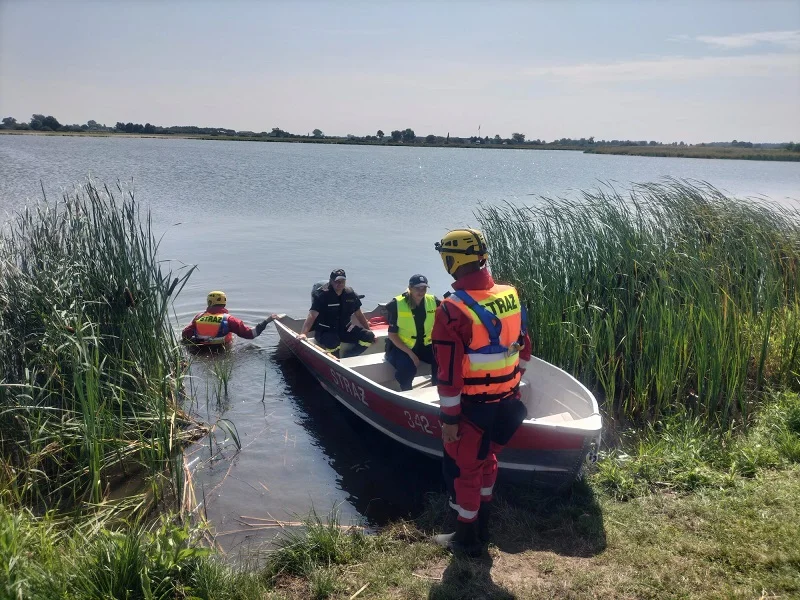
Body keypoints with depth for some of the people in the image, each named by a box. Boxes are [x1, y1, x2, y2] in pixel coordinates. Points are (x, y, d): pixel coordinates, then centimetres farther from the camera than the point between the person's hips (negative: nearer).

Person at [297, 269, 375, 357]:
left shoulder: (350, 294, 1)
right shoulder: (322, 296, -15)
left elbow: (358, 314, 12)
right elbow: (312, 315, -24)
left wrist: (369, 331, 10)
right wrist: (303, 333, -37)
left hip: (345, 329, 6)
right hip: (325, 331, -6)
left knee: (369, 337, -11)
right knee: (333, 344, -38)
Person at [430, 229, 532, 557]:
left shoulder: (452, 309, -23)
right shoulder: (510, 296, -3)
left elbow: (449, 372, -21)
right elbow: (524, 348, 8)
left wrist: (448, 417, -12)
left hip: (473, 407, -6)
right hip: (506, 402, 7)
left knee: (462, 469, 13)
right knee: (485, 461, 24)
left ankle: (467, 538, 28)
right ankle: (482, 527, 41)